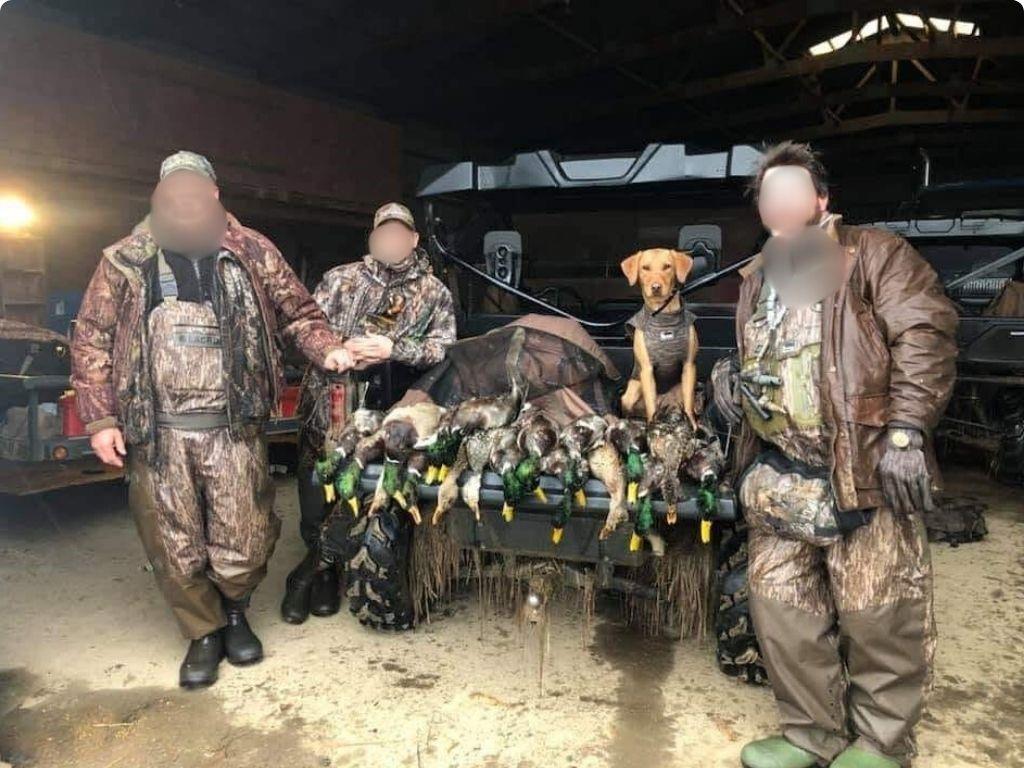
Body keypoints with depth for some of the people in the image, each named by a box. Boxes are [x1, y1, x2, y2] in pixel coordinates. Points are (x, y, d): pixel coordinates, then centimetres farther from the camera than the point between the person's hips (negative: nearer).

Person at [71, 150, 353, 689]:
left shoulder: (251, 252, 5)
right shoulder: (125, 260, 6)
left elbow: (297, 312, 11)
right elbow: (91, 340, 7)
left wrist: (327, 350, -9)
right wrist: (100, 419, 0)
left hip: (232, 428, 0)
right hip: (156, 432, 1)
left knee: (243, 543, 4)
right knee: (175, 546, 9)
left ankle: (234, 613, 36)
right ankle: (204, 632, 33)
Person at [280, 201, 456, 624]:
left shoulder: (435, 292, 10)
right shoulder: (340, 278, 10)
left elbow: (445, 350, 0)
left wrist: (393, 349, -14)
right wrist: (338, 349, -14)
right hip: (328, 404, 0)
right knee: (317, 493, -3)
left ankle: (319, 566, 24)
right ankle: (320, 565, 22)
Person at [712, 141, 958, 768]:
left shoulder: (873, 254, 3)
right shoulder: (759, 277, 21)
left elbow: (925, 335, -9)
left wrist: (905, 430, -18)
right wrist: (732, 378, 7)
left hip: (864, 467, -6)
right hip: (778, 475, 6)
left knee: (876, 614, 2)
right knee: (783, 608, 10)